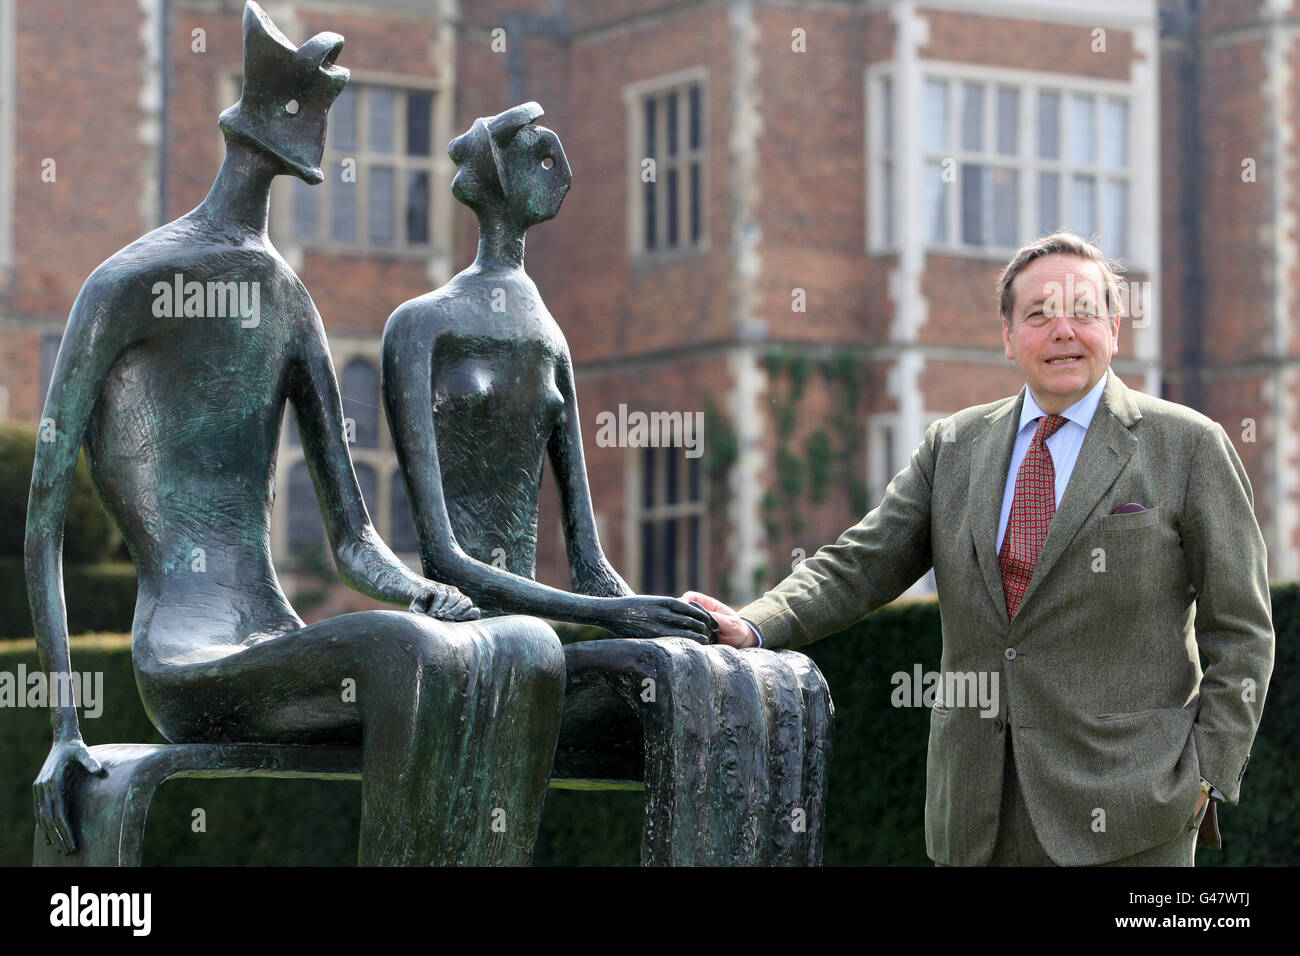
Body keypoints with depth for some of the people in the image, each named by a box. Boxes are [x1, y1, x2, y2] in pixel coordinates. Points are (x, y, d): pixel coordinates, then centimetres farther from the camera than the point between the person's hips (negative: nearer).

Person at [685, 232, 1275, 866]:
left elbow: (1238, 630, 1)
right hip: (979, 812, 4)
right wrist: (752, 629, -11)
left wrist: (1207, 777, -8)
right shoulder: (954, 446, 12)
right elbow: (858, 568, 7)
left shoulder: (1188, 446, 1)